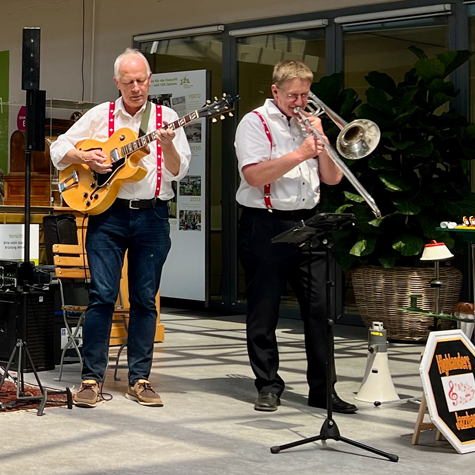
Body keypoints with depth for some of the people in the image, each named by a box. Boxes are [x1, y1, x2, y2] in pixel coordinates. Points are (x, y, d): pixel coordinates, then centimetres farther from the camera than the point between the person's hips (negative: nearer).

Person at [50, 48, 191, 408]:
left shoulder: (166, 118, 7)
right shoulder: (100, 115, 8)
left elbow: (179, 171, -1)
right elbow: (58, 149, 9)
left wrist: (167, 145, -19)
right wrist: (85, 156, -9)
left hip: (152, 217, 1)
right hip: (107, 213, -1)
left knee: (145, 298, 4)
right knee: (102, 294, -6)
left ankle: (139, 378, 12)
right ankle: (92, 378, 1)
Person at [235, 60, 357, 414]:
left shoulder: (308, 124, 16)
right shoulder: (255, 123, -1)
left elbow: (333, 178, 13)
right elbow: (254, 175, -16)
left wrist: (320, 139, 0)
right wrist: (300, 154, -17)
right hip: (266, 226, -5)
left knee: (320, 308, 1)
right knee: (264, 311, 2)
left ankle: (322, 389, 8)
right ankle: (268, 385, 14)